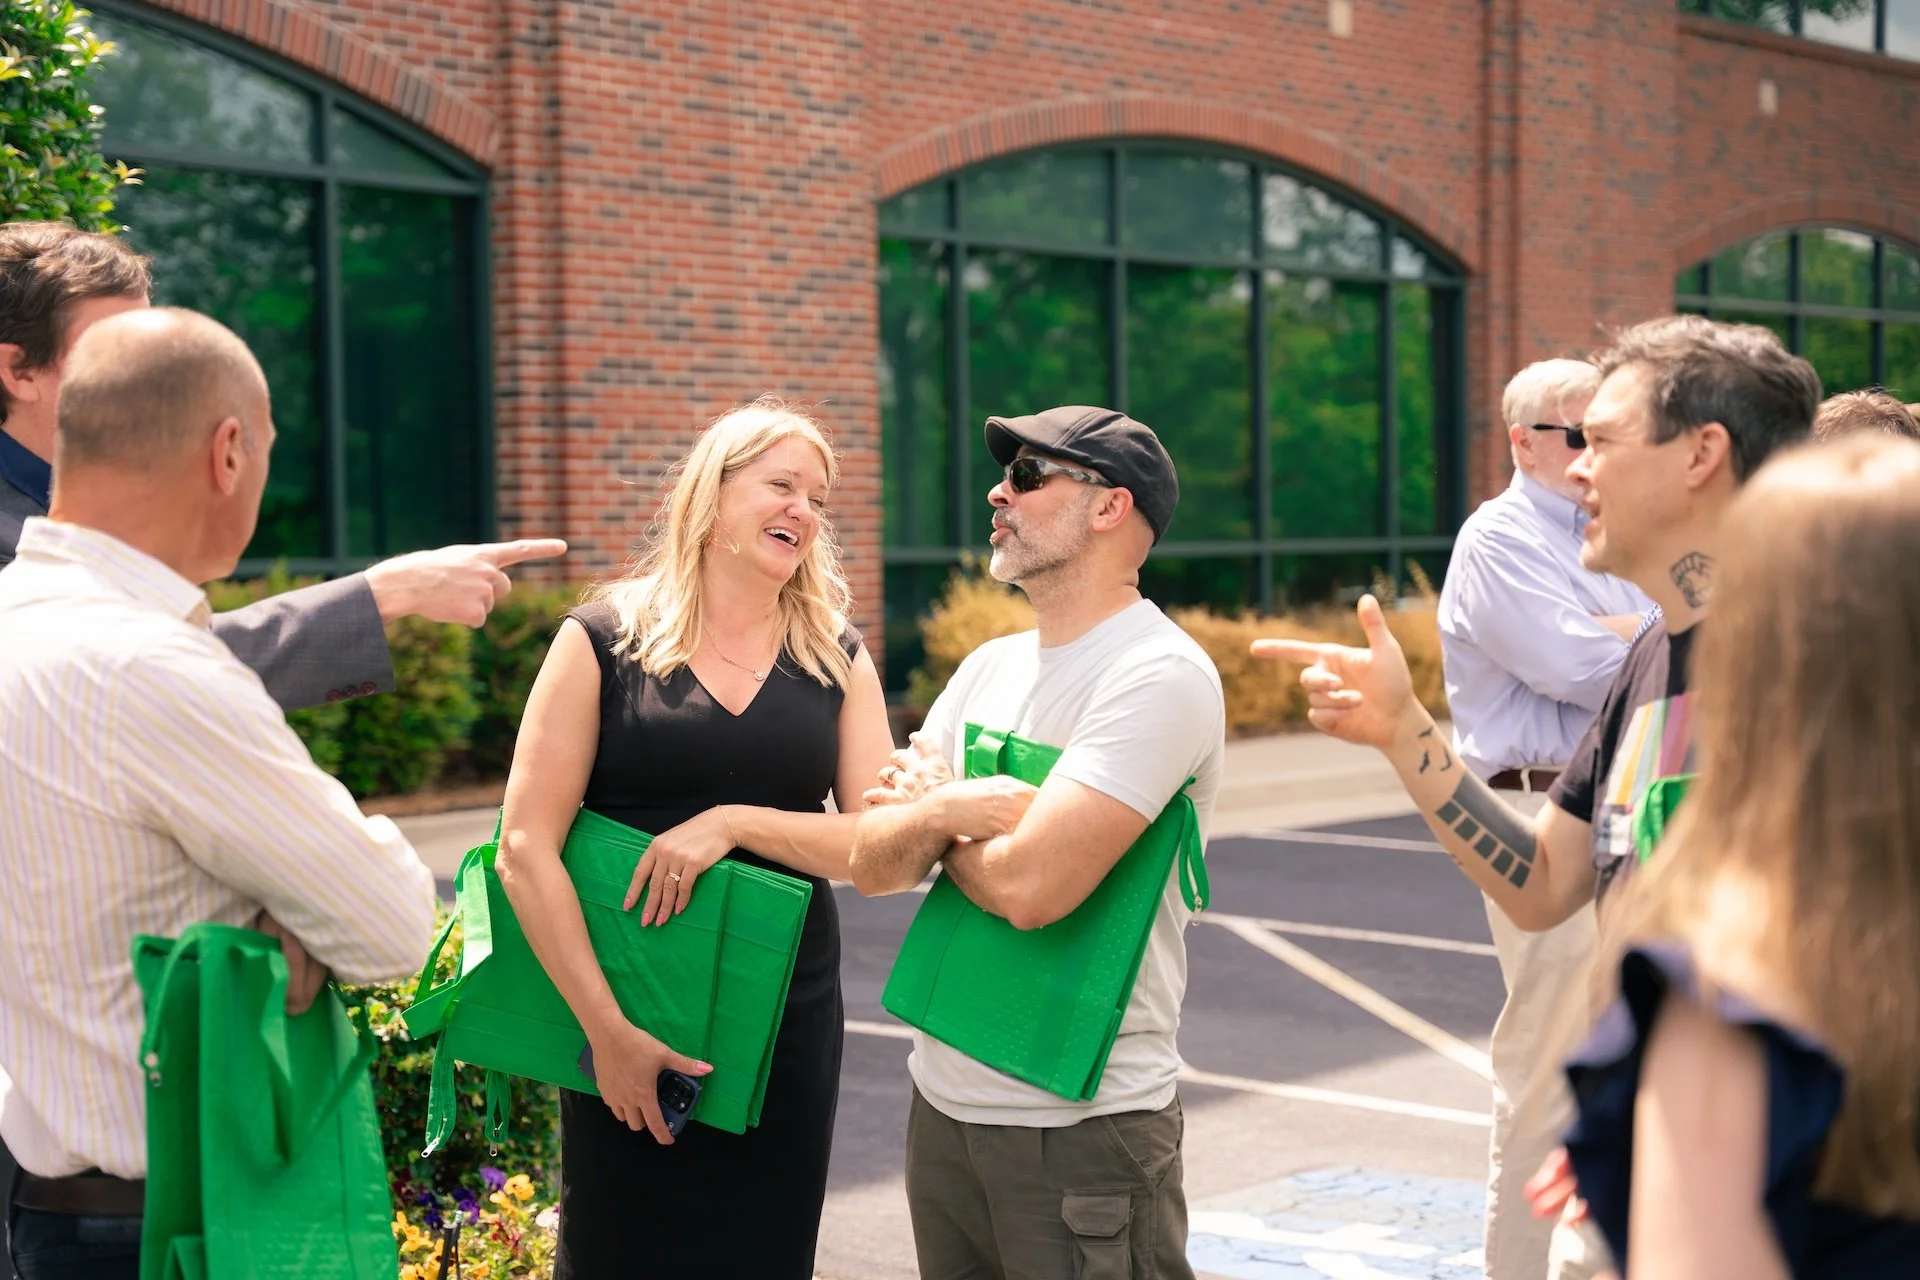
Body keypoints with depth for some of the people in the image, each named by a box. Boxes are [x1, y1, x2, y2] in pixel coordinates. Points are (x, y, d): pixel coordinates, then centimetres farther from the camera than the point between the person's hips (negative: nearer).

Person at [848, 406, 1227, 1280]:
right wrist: (944, 810, -18)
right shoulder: (989, 666, 9)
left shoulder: (1159, 675, -16)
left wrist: (932, 812, -5)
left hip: (1081, 1128, -7)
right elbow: (872, 864, 4)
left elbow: (1029, 884, -25)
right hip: (943, 1104, 7)